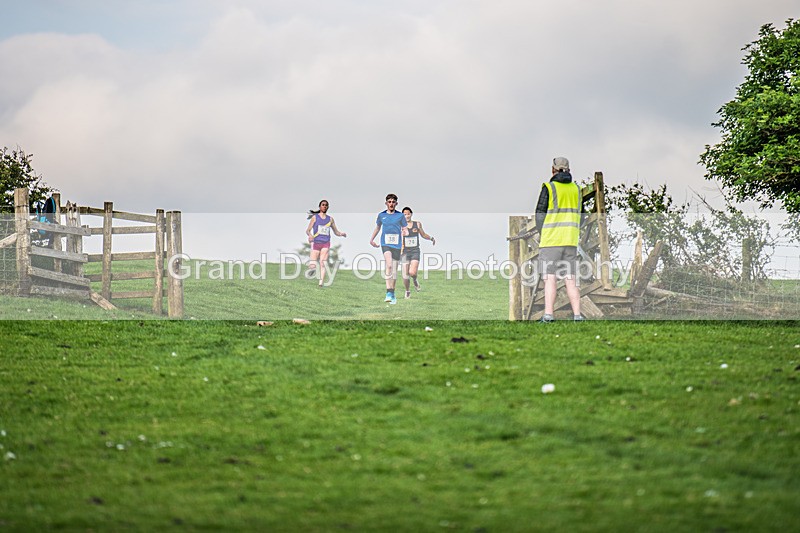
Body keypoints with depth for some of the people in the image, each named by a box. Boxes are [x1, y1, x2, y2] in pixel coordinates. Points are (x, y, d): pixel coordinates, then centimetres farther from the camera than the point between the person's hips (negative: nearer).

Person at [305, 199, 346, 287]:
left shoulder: (330, 219, 12)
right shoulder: (315, 217, 5)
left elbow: (336, 232, 18)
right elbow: (308, 230, 2)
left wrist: (342, 234, -5)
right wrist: (310, 235, -22)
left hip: (326, 243, 1)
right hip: (316, 243, -1)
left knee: (323, 263, -17)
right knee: (312, 267, -6)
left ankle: (321, 282, -23)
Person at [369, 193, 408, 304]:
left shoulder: (400, 216, 6)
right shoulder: (381, 215, 10)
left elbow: (405, 229, 8)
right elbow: (377, 227, 26)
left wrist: (405, 233, -15)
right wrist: (371, 239, 25)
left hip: (397, 245, 1)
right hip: (386, 244, -1)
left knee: (394, 270, 7)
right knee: (389, 265, -23)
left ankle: (392, 294, 22)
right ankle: (389, 293, -28)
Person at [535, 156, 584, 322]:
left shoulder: (548, 188, -7)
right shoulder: (576, 189, 9)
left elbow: (540, 213, -6)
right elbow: (579, 215, 14)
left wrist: (540, 233, 8)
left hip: (551, 239, -4)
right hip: (570, 240, 4)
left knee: (550, 278, -5)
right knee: (570, 279, 6)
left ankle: (548, 314, -14)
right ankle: (577, 314, -1)